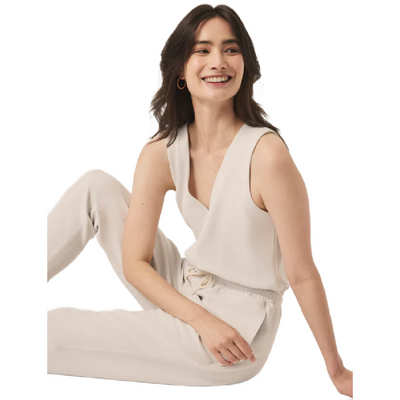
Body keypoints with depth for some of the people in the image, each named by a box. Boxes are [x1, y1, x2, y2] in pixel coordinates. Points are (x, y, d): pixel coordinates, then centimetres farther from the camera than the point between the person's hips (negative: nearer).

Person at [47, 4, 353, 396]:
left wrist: (337, 371, -7)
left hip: (237, 329, -5)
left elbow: (301, 273, -16)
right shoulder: (161, 153, -5)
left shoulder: (266, 154, -22)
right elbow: (135, 262, -4)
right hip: (181, 297, 6)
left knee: (54, 333, -16)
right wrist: (202, 320, -18)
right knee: (97, 186, -3)